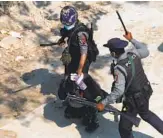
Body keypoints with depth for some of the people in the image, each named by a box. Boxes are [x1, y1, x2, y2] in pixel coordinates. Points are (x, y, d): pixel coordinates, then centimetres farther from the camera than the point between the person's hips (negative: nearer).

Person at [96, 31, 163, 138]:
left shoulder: (120, 68, -30)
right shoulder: (133, 53, -11)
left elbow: (118, 91, -32)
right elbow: (146, 51, 11)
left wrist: (104, 103, -25)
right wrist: (132, 39, 16)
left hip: (134, 100, -8)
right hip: (145, 92, 8)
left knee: (124, 129, 10)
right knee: (145, 113, 38)